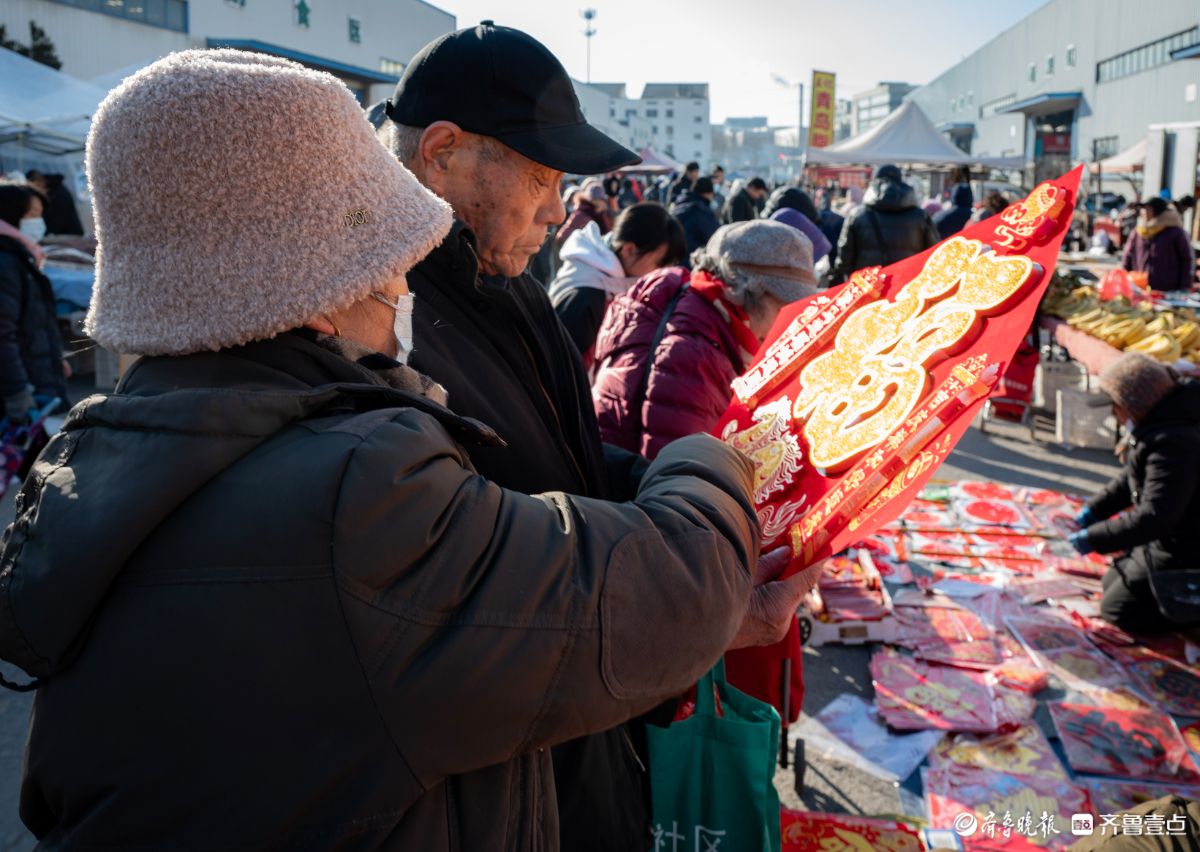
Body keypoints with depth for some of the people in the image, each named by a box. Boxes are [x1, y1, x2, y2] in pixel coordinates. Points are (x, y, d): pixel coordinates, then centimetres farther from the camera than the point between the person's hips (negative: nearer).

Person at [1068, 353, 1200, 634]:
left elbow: (1154, 517, -35)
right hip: (1167, 539, 10)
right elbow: (1131, 477, 14)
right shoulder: (1160, 423, 1)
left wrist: (1094, 539, -28)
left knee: (1117, 609, -3)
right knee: (1112, 581, 23)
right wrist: (1093, 509, 4)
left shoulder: (1173, 442, -33)